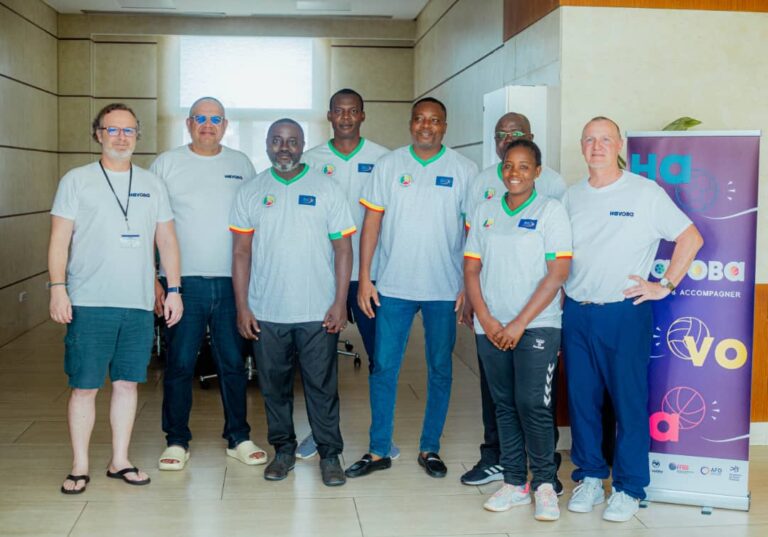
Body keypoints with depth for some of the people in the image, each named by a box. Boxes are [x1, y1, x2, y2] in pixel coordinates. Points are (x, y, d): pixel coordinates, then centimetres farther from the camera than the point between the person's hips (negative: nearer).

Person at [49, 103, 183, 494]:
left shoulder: (152, 185, 12)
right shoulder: (77, 180, 3)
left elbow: (167, 241, 14)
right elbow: (59, 240, -1)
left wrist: (174, 290, 9)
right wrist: (57, 288, -10)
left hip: (139, 305, 3)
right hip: (89, 303, -3)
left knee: (127, 383, 9)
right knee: (84, 387, 1)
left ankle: (119, 461, 20)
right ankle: (80, 467, 13)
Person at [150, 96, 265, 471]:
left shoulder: (241, 165, 11)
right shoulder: (167, 164, 4)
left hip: (232, 282, 2)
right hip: (182, 281, -2)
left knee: (233, 363, 8)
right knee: (180, 364, 2)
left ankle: (238, 438, 20)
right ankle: (176, 441, 14)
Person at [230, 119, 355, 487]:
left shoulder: (326, 190, 2)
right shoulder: (250, 193, 6)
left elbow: (342, 249, 2)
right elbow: (241, 252, 5)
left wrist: (340, 303, -6)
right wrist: (242, 307, -1)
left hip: (318, 313, -1)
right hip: (266, 313, 2)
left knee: (322, 386, 2)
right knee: (274, 385, 10)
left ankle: (330, 455, 14)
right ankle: (283, 450, 24)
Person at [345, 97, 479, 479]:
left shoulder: (464, 170, 1)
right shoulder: (388, 165, 4)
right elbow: (372, 222, 3)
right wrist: (364, 277, -3)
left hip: (445, 289, 0)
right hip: (393, 286, 1)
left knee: (440, 370, 8)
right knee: (383, 367, 2)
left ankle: (429, 448, 22)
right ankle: (378, 450, 14)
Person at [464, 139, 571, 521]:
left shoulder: (551, 211, -2)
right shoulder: (484, 213, 11)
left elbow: (557, 274, -8)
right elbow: (471, 269, 9)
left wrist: (519, 324, -12)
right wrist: (485, 319, -5)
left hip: (536, 326, -4)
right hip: (490, 328, 4)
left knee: (533, 404, -8)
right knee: (504, 405, 8)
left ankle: (544, 482, 9)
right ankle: (514, 482, 19)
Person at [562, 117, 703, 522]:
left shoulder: (645, 193, -4)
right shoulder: (572, 197, 10)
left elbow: (691, 237, -2)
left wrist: (665, 285, -5)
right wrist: (560, 295, 7)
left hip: (625, 313, -4)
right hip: (576, 313, 4)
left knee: (629, 400, 1)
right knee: (581, 398, 9)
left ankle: (629, 488, 12)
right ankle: (589, 478, 23)